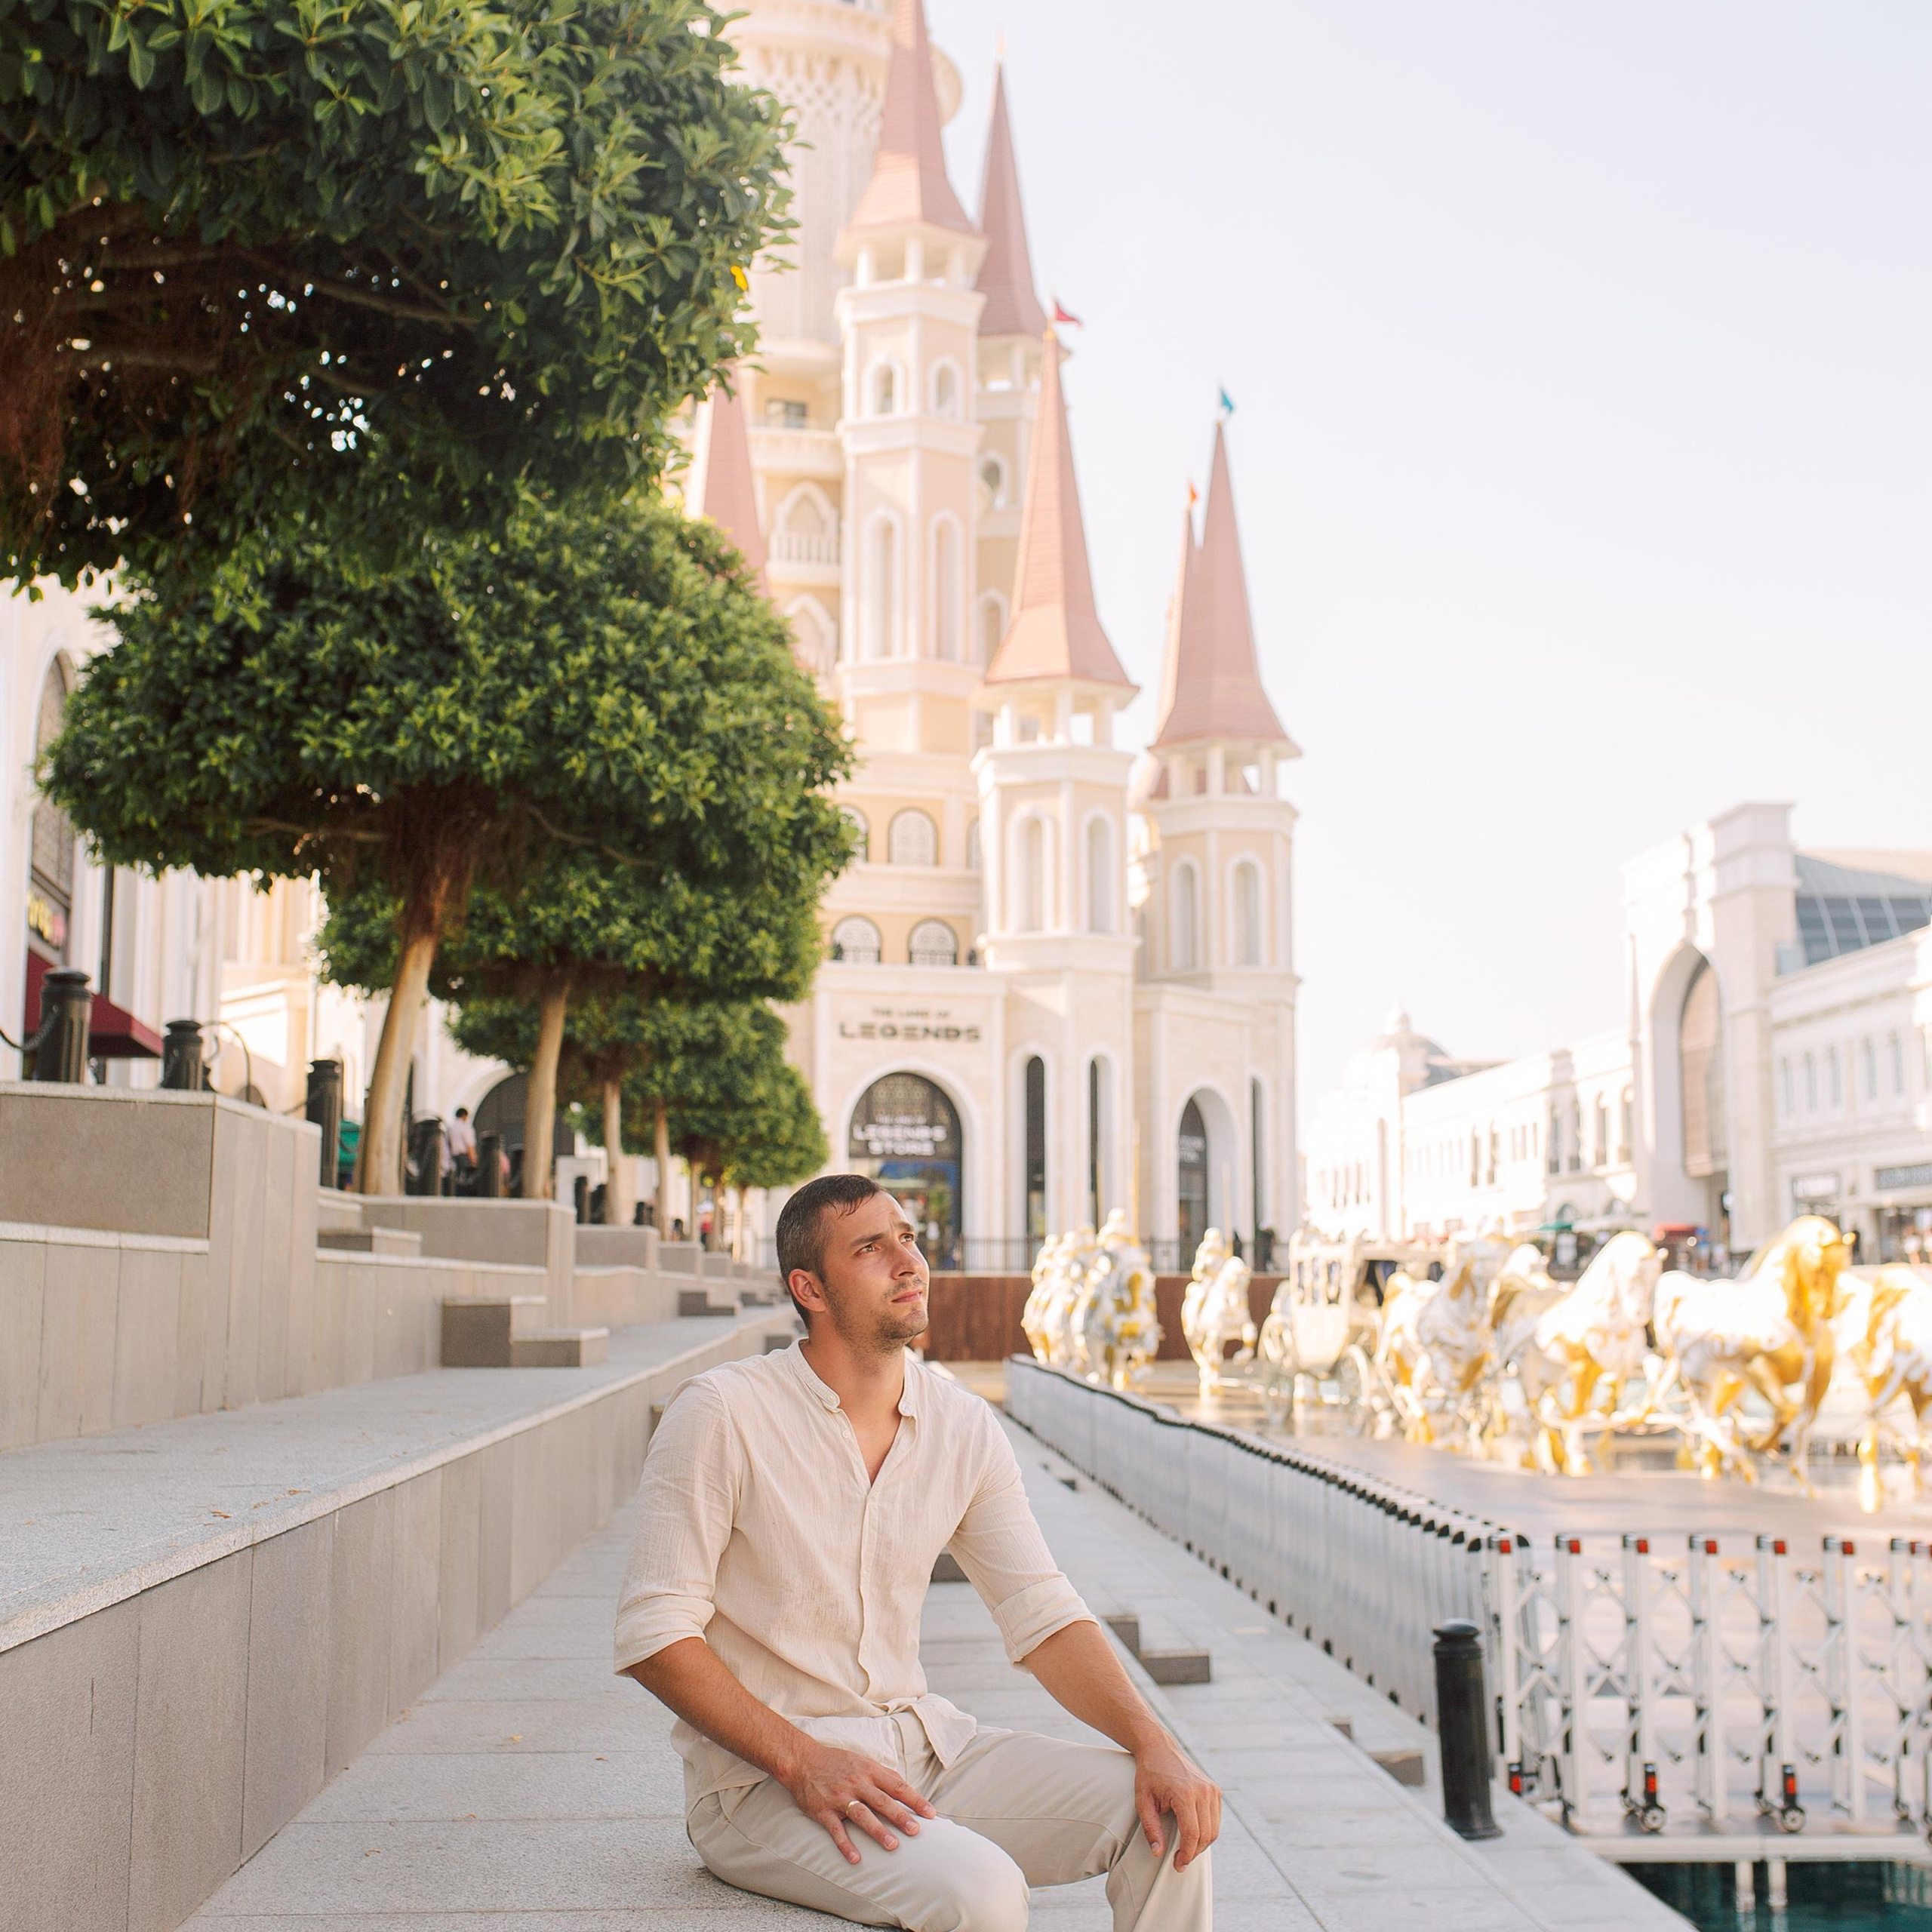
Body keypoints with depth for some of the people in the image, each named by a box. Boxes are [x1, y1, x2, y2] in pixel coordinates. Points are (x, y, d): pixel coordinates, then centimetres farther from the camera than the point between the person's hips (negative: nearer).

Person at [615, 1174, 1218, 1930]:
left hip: (925, 1742, 6)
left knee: (1170, 1814, -11)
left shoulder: (966, 1428, 4)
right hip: (761, 1777, -6)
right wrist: (804, 1760, -22)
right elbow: (655, 1634, -13)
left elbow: (1044, 1615, 4)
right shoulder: (722, 1413, -12)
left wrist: (1154, 1744, -12)